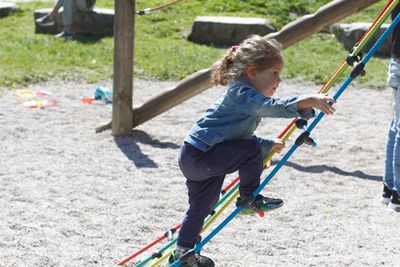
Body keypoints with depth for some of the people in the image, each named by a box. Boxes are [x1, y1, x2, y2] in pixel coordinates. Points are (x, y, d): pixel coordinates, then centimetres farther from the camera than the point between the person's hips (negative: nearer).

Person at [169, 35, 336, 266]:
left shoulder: (243, 95, 17)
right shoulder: (242, 93, -17)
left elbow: (243, 136, 29)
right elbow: (272, 107, -36)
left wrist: (269, 144, 26)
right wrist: (307, 101, -44)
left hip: (194, 157, 11)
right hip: (199, 155, -11)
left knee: (202, 206, 20)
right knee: (252, 151, -20)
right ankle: (249, 200, -5)